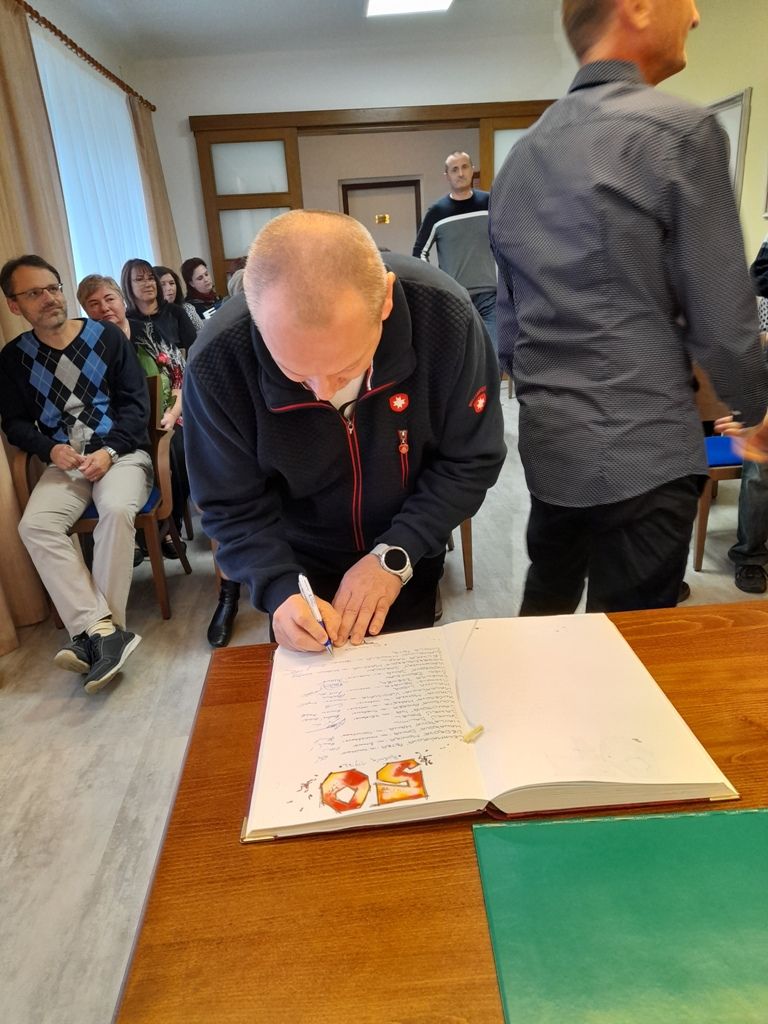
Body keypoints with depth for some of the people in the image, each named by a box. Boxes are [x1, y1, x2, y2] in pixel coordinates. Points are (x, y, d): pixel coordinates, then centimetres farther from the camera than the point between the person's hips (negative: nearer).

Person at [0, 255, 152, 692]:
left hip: (121, 452, -2)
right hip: (65, 460, 3)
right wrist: (50, 449, -6)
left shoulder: (107, 336, 4)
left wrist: (110, 450, -14)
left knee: (117, 511, -34)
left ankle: (93, 632, -24)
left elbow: (136, 402, 0)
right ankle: (106, 630, -29)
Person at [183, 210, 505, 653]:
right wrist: (280, 589, -32)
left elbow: (472, 461, -18)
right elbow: (234, 508, -17)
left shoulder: (444, 314, -30)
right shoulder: (218, 363, -30)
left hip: (410, 556, 1)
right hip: (300, 566, 0)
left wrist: (395, 555, -26)